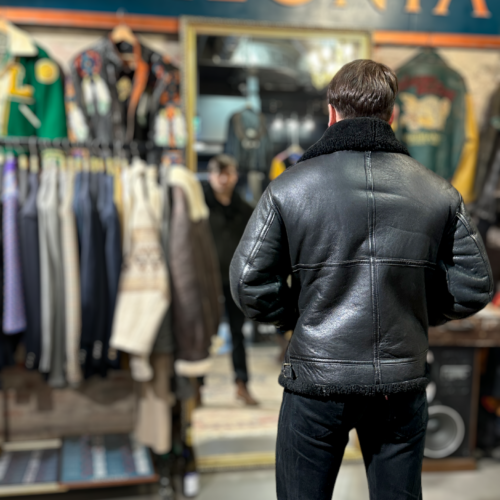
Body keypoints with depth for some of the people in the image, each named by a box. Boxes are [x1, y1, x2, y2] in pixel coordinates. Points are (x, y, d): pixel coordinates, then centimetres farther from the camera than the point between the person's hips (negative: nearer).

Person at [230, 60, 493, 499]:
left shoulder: (289, 188, -9)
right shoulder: (439, 193, -2)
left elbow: (249, 283, -9)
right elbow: (474, 287, 1)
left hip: (316, 384, -2)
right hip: (402, 386, 2)